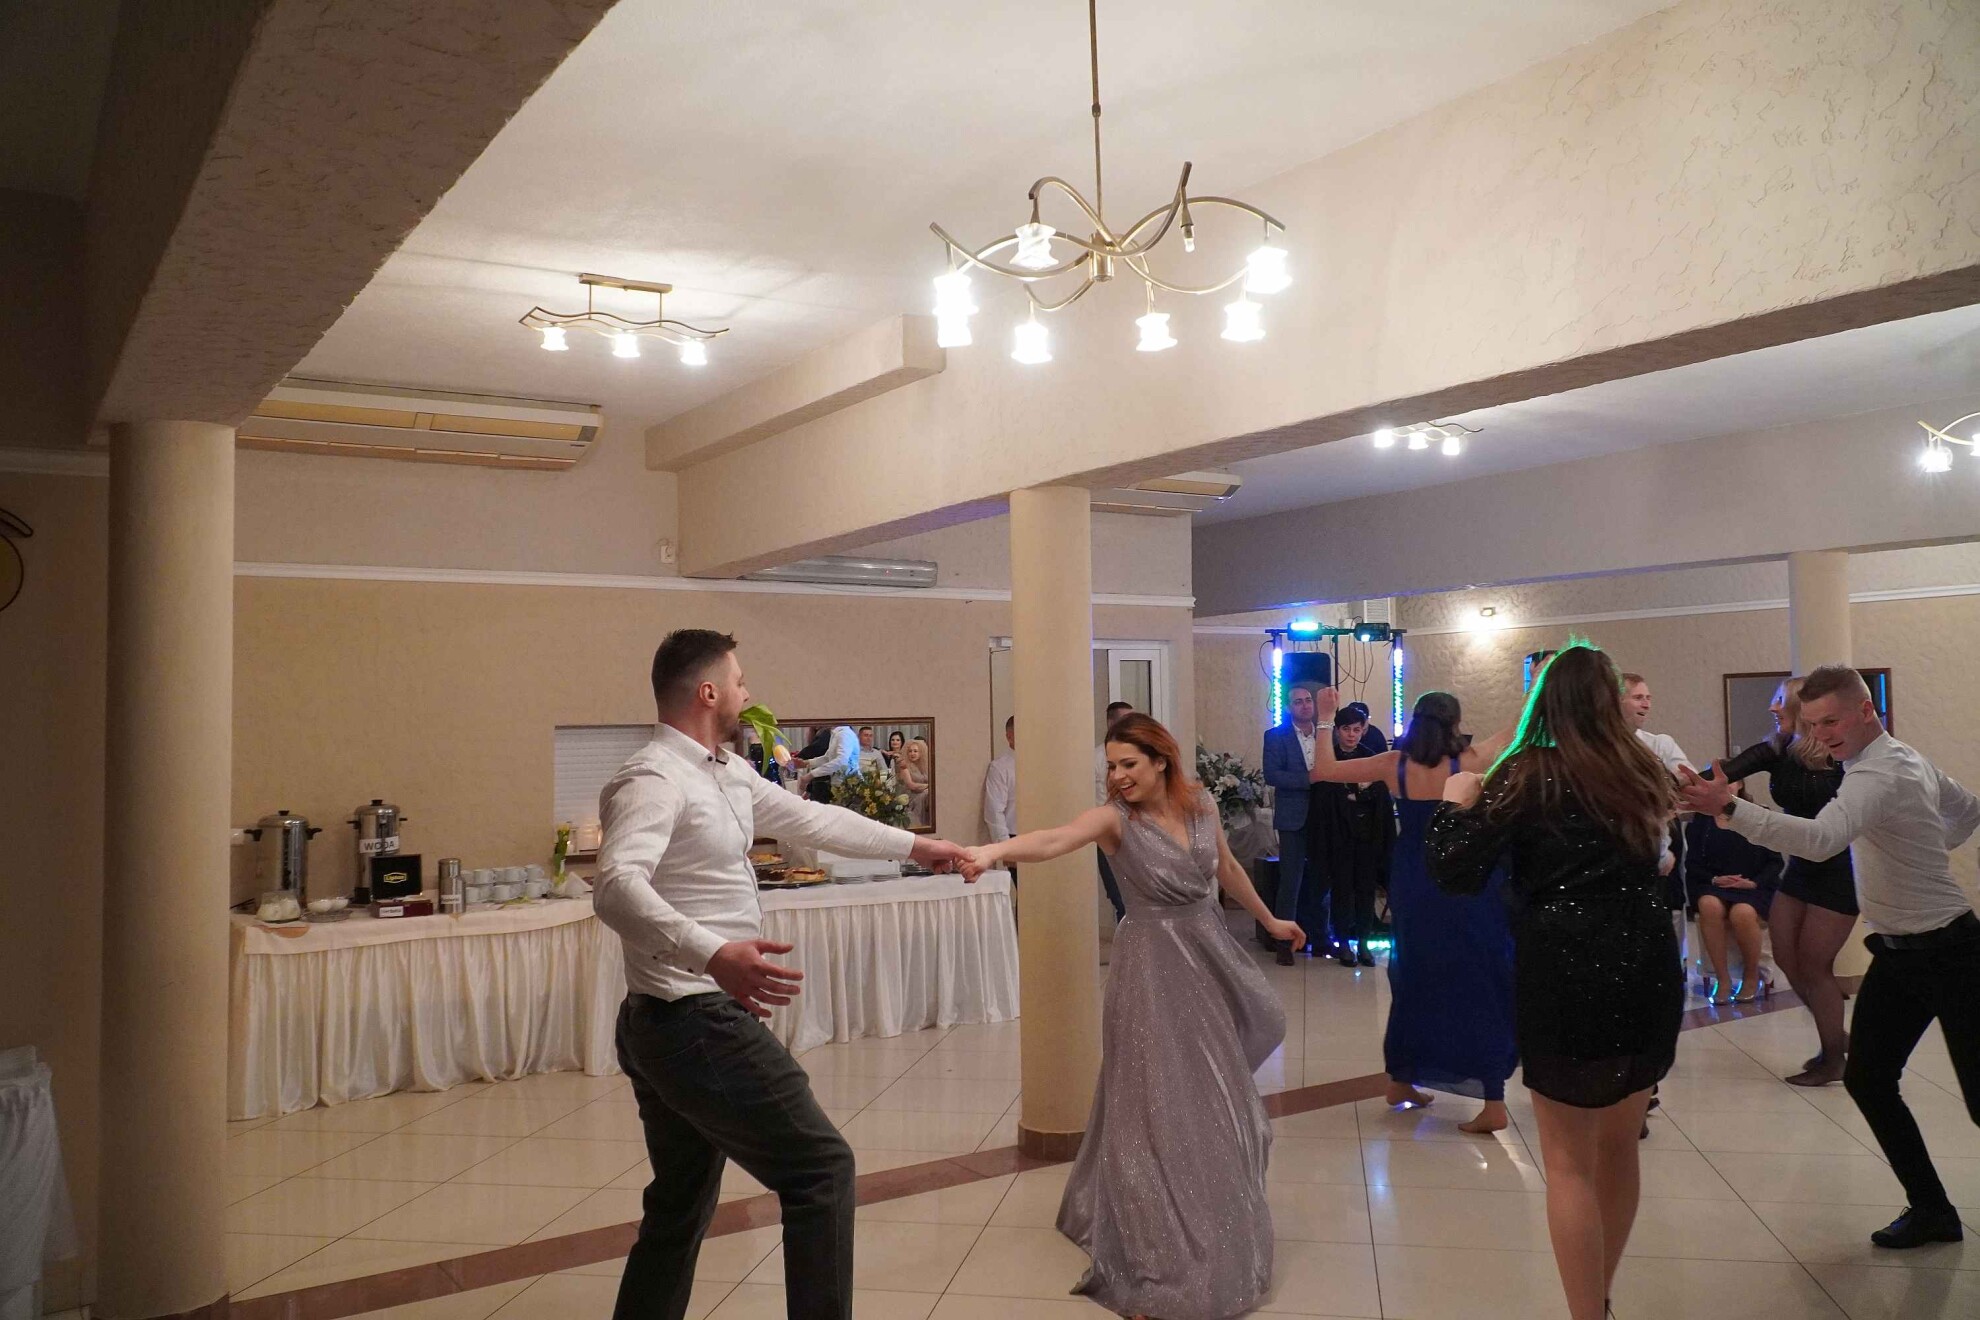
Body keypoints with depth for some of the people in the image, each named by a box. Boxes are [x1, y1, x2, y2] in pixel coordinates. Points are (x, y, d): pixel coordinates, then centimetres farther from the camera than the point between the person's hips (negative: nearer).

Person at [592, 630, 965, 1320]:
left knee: (680, 1209, 19)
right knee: (822, 1169, -2)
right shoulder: (654, 779, -18)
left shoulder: (728, 773, 12)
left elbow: (812, 820, 22)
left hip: (671, 1027, 10)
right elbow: (617, 887, -34)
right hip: (696, 1022, -10)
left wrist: (913, 846, 28)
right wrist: (713, 953, -48)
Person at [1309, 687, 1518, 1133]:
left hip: (1413, 889, 3)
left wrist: (1326, 719, 8)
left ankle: (1402, 1079, 30)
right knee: (1479, 984, 5)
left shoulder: (1394, 764, -5)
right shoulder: (1468, 761, -9)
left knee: (1414, 980, 19)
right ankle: (1493, 1102, 6)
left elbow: (1323, 770, 0)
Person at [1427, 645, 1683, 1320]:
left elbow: (1457, 871, -12)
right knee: (1618, 1150, 20)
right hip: (1647, 975, 6)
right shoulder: (1645, 773, 8)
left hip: (1568, 980, -6)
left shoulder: (1529, 773, -8)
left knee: (1570, 1163, 5)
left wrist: (1456, 803, 4)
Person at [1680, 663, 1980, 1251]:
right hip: (1898, 953, 10)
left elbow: (1822, 837, -44)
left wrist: (1730, 808, -53)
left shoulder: (1880, 774, -25)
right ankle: (1930, 1208, 19)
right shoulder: (1908, 760, 8)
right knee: (1867, 1078, 7)